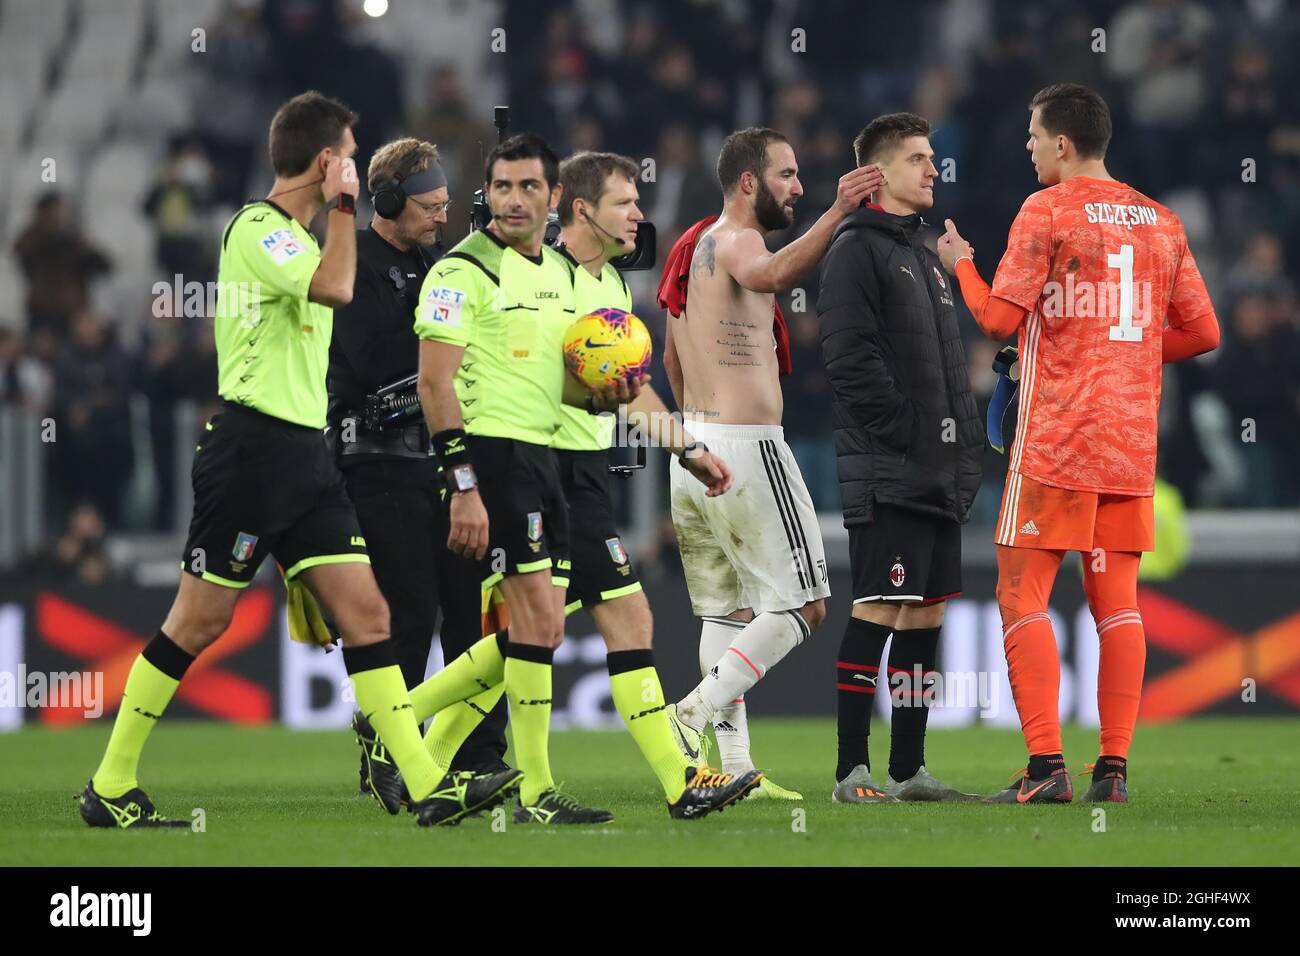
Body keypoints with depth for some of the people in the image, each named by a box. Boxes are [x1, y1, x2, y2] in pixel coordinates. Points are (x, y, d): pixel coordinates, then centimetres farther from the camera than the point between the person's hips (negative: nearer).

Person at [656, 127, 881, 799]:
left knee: (728, 609, 12)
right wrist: (836, 213, -45)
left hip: (695, 443, 10)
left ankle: (735, 766, 8)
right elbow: (774, 274, -37)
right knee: (801, 604, -4)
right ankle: (695, 712, -15)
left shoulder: (695, 247, 17)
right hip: (746, 445, -9)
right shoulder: (735, 240, -11)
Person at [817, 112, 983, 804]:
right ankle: (852, 773, -10)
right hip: (886, 471, -9)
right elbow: (850, 356, -17)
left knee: (926, 615, 9)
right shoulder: (857, 249, -6)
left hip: (936, 476, 9)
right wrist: (907, 430, -19)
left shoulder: (923, 255, 22)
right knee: (879, 610, -11)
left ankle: (908, 770, 13)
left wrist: (964, 450, 13)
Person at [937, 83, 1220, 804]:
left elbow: (1000, 318, -10)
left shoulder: (1047, 211, -6)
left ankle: (1046, 766, -11)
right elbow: (1202, 332, 11)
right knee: (1116, 602, 7)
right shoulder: (1160, 222, 11)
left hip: (1055, 441, -6)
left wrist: (961, 265, 8)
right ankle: (1113, 767, 2)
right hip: (1131, 444, 6)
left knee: (1022, 595, -2)